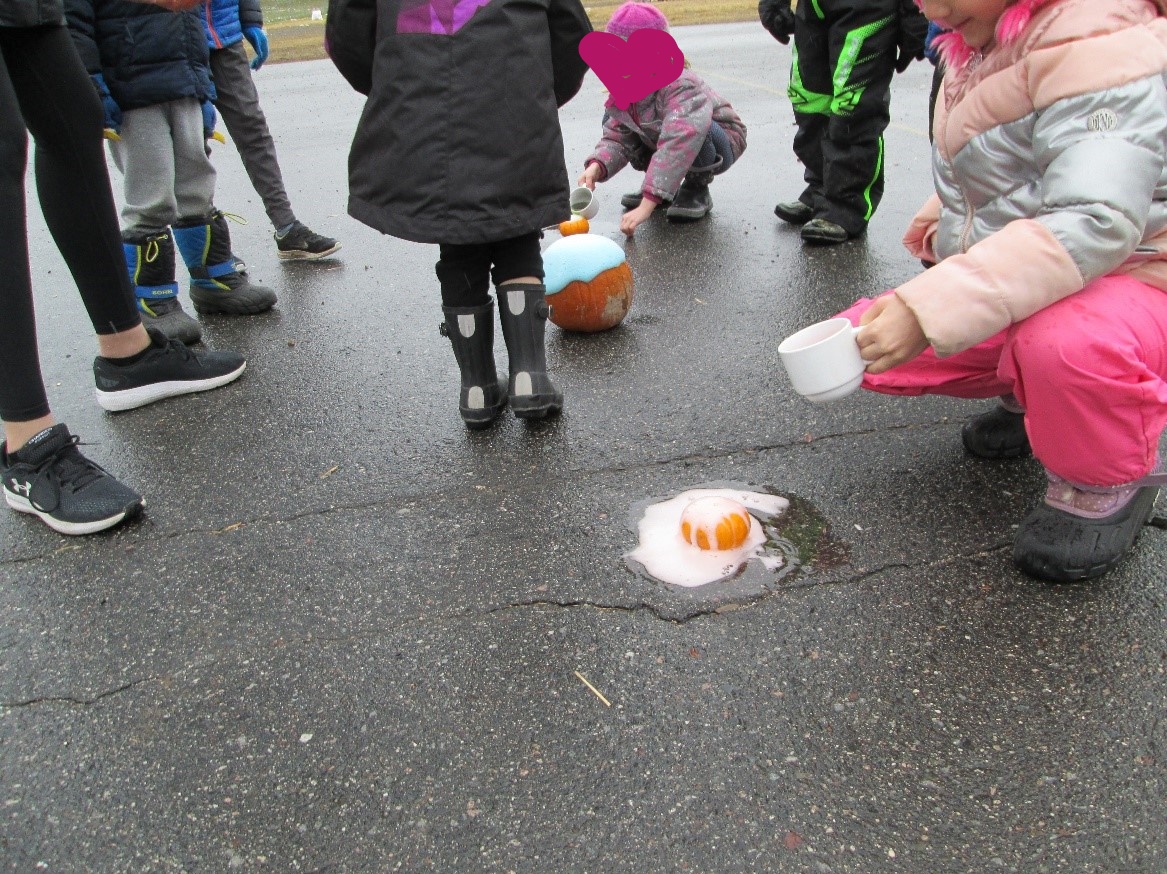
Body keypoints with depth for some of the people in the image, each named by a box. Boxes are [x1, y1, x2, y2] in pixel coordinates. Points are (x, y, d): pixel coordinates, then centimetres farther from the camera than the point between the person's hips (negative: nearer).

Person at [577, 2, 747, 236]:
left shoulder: (680, 87, -36)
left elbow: (678, 144, -48)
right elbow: (616, 137, -12)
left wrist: (648, 204, -56)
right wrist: (596, 166, -36)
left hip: (719, 142, -7)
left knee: (693, 130, -41)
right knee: (613, 118, -6)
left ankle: (697, 189, -10)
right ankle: (657, 184, 5)